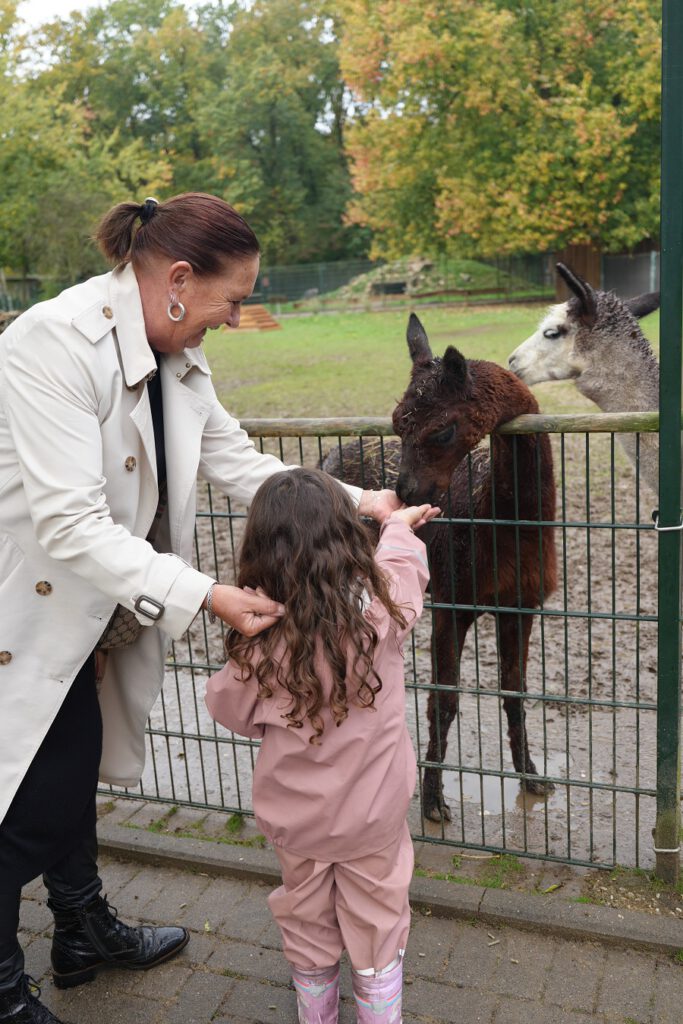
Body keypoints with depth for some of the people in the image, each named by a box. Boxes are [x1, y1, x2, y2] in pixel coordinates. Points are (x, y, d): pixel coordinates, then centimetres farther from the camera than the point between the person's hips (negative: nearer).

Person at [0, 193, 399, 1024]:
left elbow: (242, 467, 2)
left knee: (75, 770, 22)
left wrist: (356, 504, -6)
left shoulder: (178, 357, -2)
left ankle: (85, 932, 46)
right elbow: (69, 521, -33)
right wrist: (205, 597, -36)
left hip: (89, 611, 8)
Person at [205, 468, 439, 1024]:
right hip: (374, 812, 0)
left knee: (308, 932, 24)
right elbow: (401, 562, 3)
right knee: (377, 927, 20)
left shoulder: (259, 639, -23)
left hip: (296, 818, 1)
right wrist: (399, 524, 23)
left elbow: (231, 708, -5)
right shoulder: (382, 606, -20)